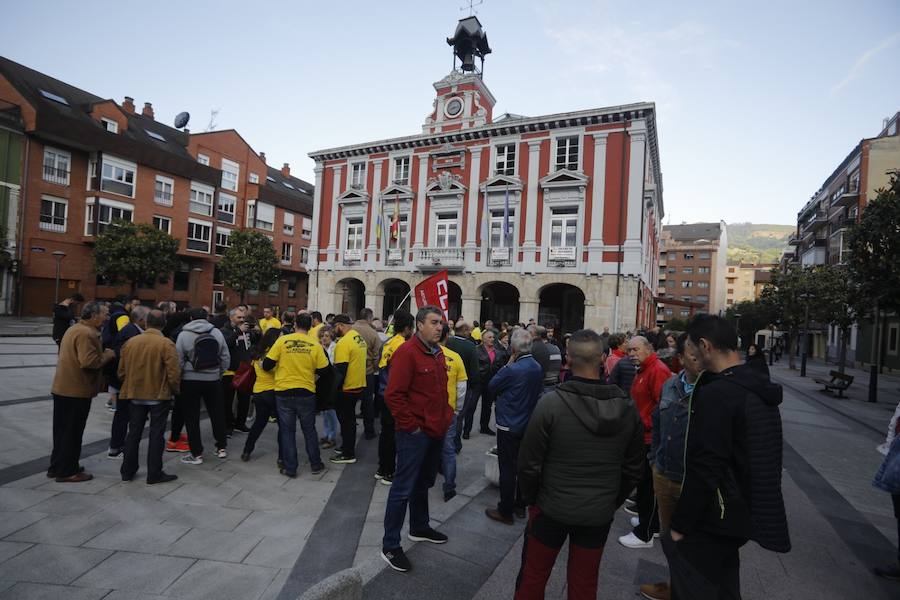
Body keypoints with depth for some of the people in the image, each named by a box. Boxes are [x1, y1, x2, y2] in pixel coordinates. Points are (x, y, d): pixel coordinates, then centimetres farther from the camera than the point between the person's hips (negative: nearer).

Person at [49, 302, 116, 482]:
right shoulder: (86, 333, -20)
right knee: (72, 432, 1)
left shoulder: (75, 329, 14)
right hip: (77, 391, -10)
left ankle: (57, 466, 30)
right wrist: (107, 356, -13)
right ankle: (66, 471, 10)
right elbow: (89, 362, -29)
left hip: (63, 388, 10)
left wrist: (102, 353, 8)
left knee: (63, 430, 18)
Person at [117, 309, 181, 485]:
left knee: (134, 433, 16)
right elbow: (173, 373, -17)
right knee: (156, 434, 4)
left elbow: (121, 371, 5)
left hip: (135, 395, 4)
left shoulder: (131, 342, -1)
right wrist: (174, 389, 1)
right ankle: (154, 474, 9)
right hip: (159, 395, -4)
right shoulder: (166, 344, -15)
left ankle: (127, 471, 26)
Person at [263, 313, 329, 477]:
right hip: (306, 392, 1)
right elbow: (324, 370, -2)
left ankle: (290, 468, 17)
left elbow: (267, 364, -6)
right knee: (309, 429, 16)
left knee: (287, 431, 12)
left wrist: (264, 366, 17)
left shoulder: (282, 340, -7)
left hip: (284, 391, 0)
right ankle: (315, 465, 24)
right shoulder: (315, 345, -6)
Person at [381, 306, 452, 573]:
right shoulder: (407, 352, -18)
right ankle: (390, 546, 17)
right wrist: (411, 426, -19)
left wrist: (446, 415, 12)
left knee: (424, 483, 24)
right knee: (403, 488, 2)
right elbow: (393, 395, -22)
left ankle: (419, 528, 43)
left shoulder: (438, 353, 9)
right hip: (415, 433, -9)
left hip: (436, 431, 9)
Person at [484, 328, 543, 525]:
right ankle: (520, 505, 32)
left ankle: (505, 511, 14)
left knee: (507, 469, 4)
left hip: (509, 426, -7)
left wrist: (508, 363, -10)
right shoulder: (538, 368, -1)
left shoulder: (512, 369, -24)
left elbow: (491, 386, -10)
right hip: (528, 425, 7)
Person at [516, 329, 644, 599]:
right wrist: (613, 502, 16)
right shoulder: (627, 408, -9)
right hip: (600, 514, 4)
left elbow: (529, 463, -16)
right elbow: (633, 467, 3)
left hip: (552, 509, -3)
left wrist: (530, 499, 2)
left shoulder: (550, 403, -22)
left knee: (533, 577, 18)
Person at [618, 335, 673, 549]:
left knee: (646, 484, 0)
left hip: (651, 437, -10)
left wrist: (647, 424, -19)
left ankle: (644, 534, 11)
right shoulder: (643, 371, 13)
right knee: (646, 483, 20)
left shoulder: (658, 370, -18)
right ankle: (652, 523, 35)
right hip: (644, 435, 10)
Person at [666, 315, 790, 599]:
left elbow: (703, 470, -25)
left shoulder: (716, 394, -24)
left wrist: (680, 524, -16)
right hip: (747, 511, 9)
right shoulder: (760, 389, 7)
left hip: (716, 518, -9)